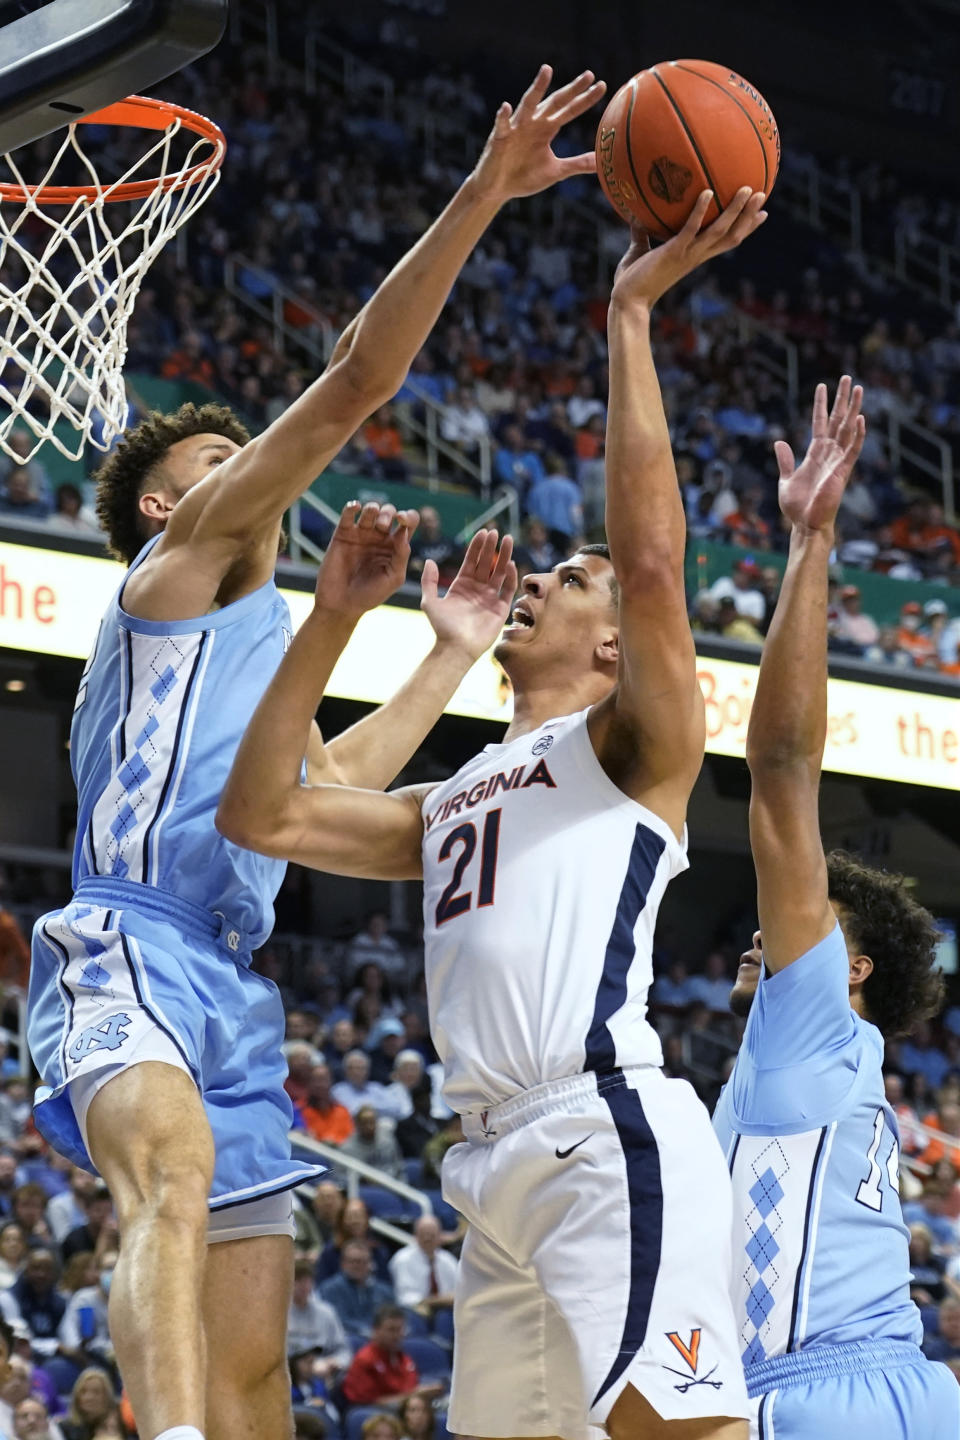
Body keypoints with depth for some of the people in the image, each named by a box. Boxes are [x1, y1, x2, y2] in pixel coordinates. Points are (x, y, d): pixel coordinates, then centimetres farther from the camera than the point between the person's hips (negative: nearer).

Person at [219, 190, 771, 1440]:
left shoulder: (634, 745, 8)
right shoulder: (451, 805, 29)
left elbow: (653, 558, -9)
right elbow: (260, 817, 22)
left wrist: (630, 319, -7)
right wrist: (336, 617, 21)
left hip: (608, 1131, -8)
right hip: (496, 1158, 8)